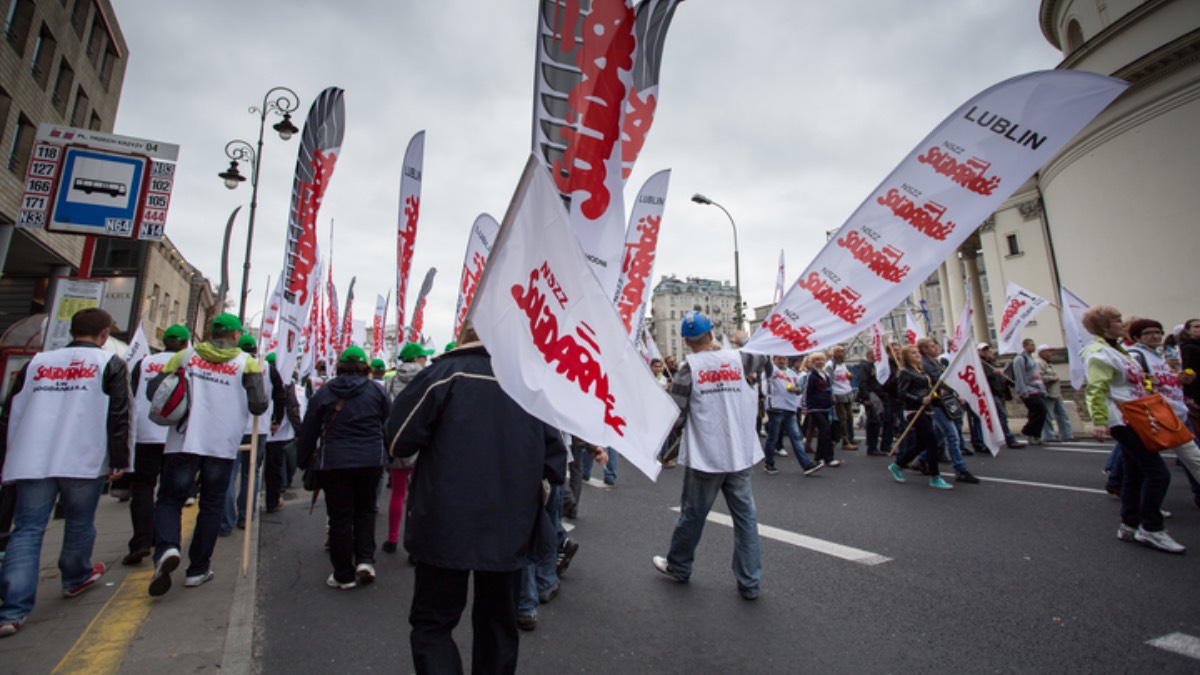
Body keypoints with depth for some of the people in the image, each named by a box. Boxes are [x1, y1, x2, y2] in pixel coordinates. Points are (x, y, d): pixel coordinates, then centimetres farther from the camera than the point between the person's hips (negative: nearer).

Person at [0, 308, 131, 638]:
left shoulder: (37, 362, 13)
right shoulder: (110, 364, 0)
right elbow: (118, 416, -7)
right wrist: (119, 460, -3)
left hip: (32, 462, 3)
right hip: (84, 462, -3)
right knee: (79, 524, 16)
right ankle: (76, 578, 35)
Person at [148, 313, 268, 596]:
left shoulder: (186, 355, 6)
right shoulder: (247, 363, 0)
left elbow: (155, 389, 3)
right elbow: (258, 405, -9)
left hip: (183, 442, 1)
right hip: (222, 445, -1)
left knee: (169, 499, 12)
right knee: (211, 506, 12)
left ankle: (166, 548, -15)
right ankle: (197, 570, 18)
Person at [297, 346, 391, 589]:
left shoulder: (324, 392, 3)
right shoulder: (376, 390, 2)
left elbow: (308, 431, 8)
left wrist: (304, 461, 19)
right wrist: (386, 455, 15)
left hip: (334, 462, 0)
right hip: (371, 460, 1)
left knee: (340, 517, 8)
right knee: (365, 510, 19)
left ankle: (344, 575, 16)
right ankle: (365, 560, 7)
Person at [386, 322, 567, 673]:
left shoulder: (445, 373, -11)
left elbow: (399, 440, -9)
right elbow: (554, 451, 1)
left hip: (449, 526, -3)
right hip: (512, 528, 4)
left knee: (432, 624, 14)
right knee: (499, 621, 21)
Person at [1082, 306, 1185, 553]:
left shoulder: (1114, 349, 15)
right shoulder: (1098, 354, -17)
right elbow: (1096, 391, -25)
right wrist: (1099, 422, -31)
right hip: (1122, 420, -10)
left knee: (1135, 473, 13)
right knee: (1158, 472, -9)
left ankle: (1129, 526, 20)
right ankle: (1151, 529, -1)